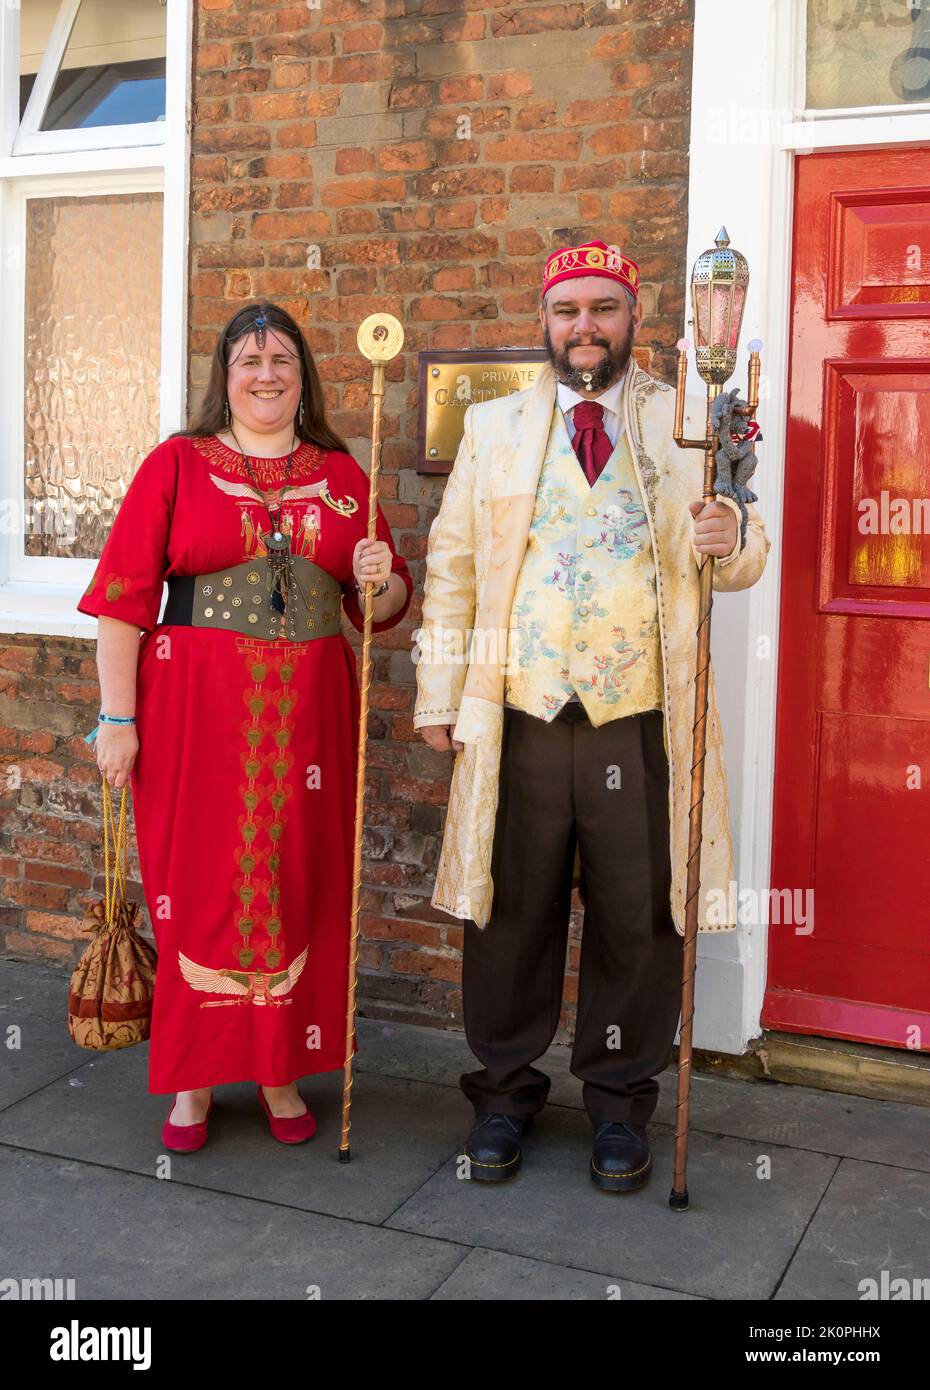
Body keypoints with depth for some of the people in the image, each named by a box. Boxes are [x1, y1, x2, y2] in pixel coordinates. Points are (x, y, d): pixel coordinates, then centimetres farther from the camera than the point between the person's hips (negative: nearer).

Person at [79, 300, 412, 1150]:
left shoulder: (341, 475, 10)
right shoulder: (178, 465, 2)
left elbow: (386, 608, 15)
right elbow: (124, 598, -3)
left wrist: (380, 579, -8)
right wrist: (119, 718, -8)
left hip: (308, 714, 3)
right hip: (195, 712, -2)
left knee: (295, 886, 8)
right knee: (197, 886, 4)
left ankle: (280, 1071, 24)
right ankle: (193, 1078, 20)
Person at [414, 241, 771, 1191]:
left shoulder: (689, 427, 10)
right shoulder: (493, 426, 12)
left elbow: (741, 564, 11)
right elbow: (453, 562, 10)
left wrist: (730, 540, -14)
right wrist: (439, 692, 4)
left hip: (641, 719, 0)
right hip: (518, 718, 1)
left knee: (636, 921, 6)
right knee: (511, 914, 7)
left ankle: (620, 1102, 24)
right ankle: (505, 1090, 25)